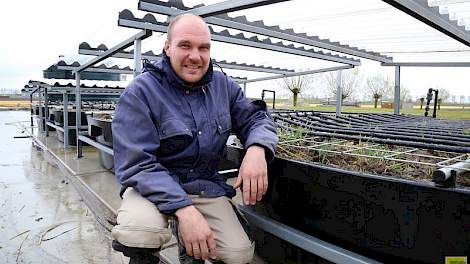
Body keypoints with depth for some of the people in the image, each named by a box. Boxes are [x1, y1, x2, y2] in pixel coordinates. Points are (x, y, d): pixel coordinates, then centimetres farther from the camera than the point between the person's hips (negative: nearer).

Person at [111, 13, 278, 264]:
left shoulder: (223, 86, 2)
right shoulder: (140, 92, -14)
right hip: (153, 185, -3)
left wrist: (257, 149, -21)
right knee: (139, 234, -34)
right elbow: (136, 164, -20)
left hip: (206, 185, 4)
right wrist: (183, 208, -32)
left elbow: (257, 118, 5)